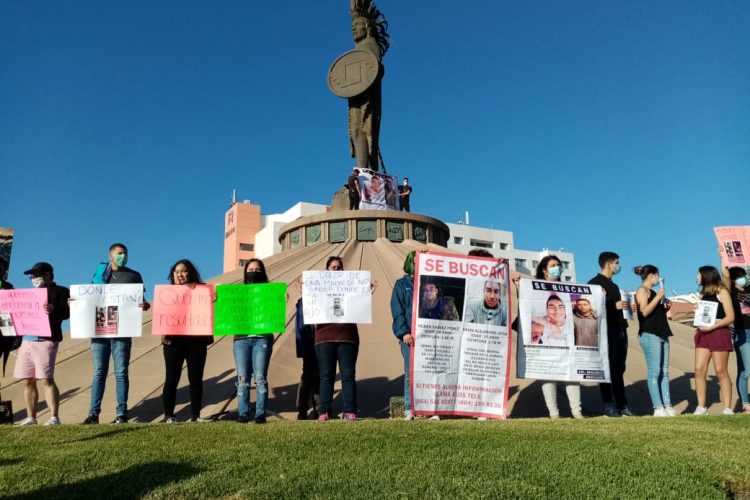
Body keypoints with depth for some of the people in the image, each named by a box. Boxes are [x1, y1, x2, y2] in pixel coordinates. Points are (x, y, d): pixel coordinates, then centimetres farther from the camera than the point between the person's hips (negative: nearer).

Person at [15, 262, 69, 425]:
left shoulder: (60, 291, 2)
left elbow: (66, 313, -11)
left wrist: (54, 310, -31)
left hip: (46, 340, -7)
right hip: (27, 339, 7)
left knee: (46, 379, -12)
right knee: (28, 381, 7)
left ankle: (54, 417, -11)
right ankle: (31, 417, 14)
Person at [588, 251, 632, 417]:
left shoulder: (613, 286, 22)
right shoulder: (594, 283, -6)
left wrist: (626, 307, 8)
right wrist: (615, 306, -19)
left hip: (620, 331, 8)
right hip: (607, 332, -8)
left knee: (619, 370, 10)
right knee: (608, 369, -4)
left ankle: (622, 405, 15)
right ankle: (608, 406, 1)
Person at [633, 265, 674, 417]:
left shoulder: (652, 292, 22)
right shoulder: (642, 291, -3)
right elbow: (645, 311, -17)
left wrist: (665, 307, 11)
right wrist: (658, 297, -13)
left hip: (662, 334, 9)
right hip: (649, 335, -9)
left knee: (664, 372, 4)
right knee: (654, 371, -10)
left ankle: (667, 405, 5)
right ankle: (658, 407, -12)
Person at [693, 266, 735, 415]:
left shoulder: (722, 292, -2)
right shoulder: (703, 293, 17)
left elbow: (730, 317, -9)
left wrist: (713, 326, -19)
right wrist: (700, 326, 3)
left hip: (719, 334, -6)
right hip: (703, 334, 6)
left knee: (721, 371, -3)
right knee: (699, 370, -2)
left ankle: (727, 408, 2)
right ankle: (701, 406, 2)